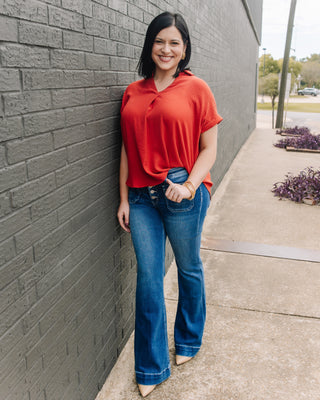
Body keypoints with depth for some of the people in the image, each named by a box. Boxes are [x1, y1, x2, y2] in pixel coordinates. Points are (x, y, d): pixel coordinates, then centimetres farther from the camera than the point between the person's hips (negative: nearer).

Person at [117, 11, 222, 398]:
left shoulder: (196, 88, -2)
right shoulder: (133, 93, 8)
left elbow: (208, 149, -3)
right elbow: (127, 149, 9)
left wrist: (189, 185, -19)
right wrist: (124, 199, 5)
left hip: (183, 195, -2)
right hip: (142, 196, 3)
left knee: (188, 269, 15)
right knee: (148, 278, 5)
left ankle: (188, 340, 41)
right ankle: (152, 367, 23)